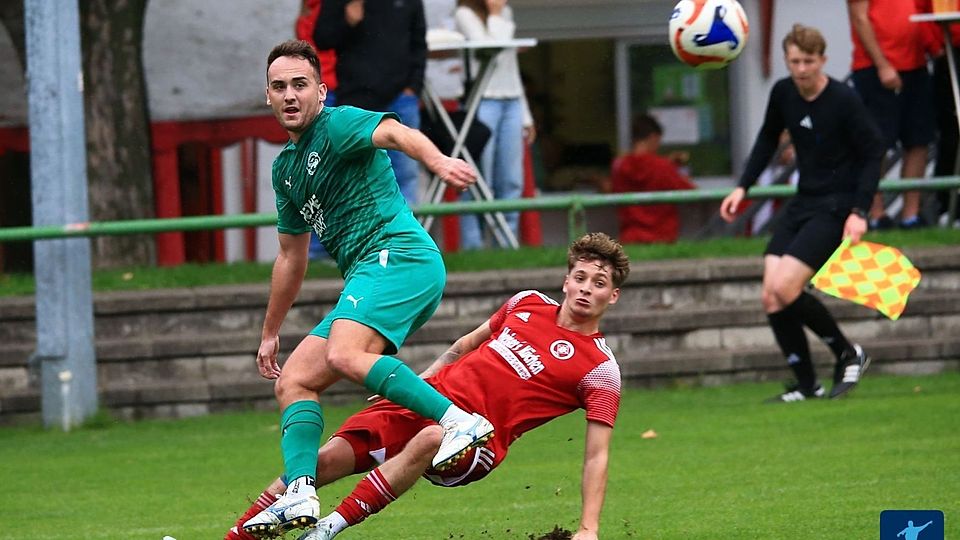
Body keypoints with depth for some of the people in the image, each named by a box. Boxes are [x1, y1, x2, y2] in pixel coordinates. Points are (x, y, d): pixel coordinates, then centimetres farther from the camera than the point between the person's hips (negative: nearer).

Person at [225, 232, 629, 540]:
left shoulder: (600, 370, -5)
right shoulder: (528, 303, 11)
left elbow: (596, 456, -8)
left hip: (478, 441, -5)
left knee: (430, 439, -42)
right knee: (329, 457, -14)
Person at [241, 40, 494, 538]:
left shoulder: (338, 124, -3)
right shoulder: (286, 167, 24)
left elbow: (396, 134, -25)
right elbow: (291, 257, 34)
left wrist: (438, 162, -47)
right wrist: (270, 333, 39)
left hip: (398, 254, -9)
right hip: (365, 279, 9)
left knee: (344, 356, -31)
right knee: (293, 380, 2)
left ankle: (460, 422, -34)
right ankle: (300, 495, -11)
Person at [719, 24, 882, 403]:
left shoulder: (844, 101, -15)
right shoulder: (783, 94, 3)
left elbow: (873, 154, -10)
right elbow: (767, 139, 21)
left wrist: (859, 212, -18)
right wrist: (743, 187, 12)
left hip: (837, 208, -7)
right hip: (802, 202, 7)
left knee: (784, 289, -21)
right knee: (771, 299, -6)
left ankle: (848, 355, 0)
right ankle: (806, 386, 5)